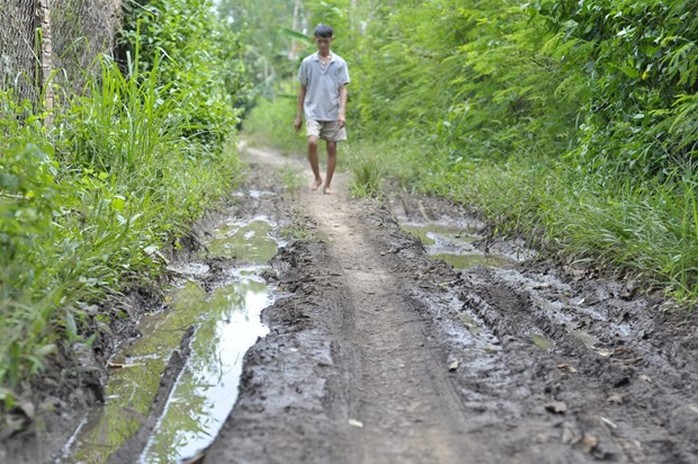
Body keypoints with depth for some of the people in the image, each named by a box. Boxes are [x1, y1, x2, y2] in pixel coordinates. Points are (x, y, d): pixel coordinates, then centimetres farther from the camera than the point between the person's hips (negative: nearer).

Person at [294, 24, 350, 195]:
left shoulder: (340, 63, 3)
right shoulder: (307, 62, 4)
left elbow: (343, 89, 1)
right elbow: (302, 90, 9)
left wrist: (342, 112, -12)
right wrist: (299, 115, 7)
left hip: (333, 113, 1)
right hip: (313, 112, -1)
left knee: (332, 148, 3)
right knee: (312, 142, -20)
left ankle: (328, 184, 14)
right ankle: (317, 177, 0)